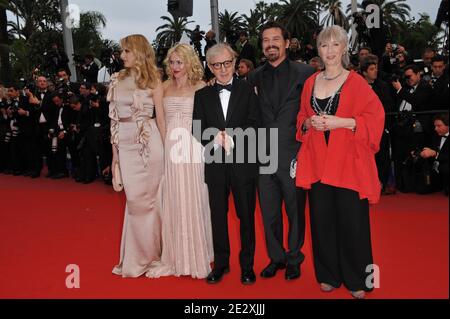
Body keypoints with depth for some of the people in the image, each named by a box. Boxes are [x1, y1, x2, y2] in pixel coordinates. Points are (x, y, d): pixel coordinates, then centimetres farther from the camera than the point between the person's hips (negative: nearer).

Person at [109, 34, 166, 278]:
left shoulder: (153, 82, 0)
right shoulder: (118, 80, 11)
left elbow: (161, 119, 0)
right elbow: (114, 118, 10)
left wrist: (166, 149, -5)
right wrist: (115, 152, 7)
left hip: (148, 142, -4)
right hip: (125, 144, 4)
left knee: (146, 198, 3)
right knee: (134, 198, 9)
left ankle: (147, 254, 24)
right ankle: (137, 257, 26)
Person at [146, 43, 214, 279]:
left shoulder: (201, 87, 1)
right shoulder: (165, 87, 11)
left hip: (192, 148, -3)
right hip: (170, 148, 4)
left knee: (193, 201, 4)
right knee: (172, 202, 8)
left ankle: (197, 257, 21)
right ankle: (175, 257, 23)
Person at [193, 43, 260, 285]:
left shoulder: (248, 91, 1)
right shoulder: (202, 95, 9)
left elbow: (253, 125, -7)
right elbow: (198, 130, 2)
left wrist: (230, 137, -20)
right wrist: (215, 137, -17)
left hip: (243, 163, -2)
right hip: (215, 164, 2)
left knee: (246, 215, 7)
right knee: (218, 215, 12)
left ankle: (247, 265, 24)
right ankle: (221, 263, 29)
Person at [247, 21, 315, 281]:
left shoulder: (305, 73, -2)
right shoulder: (256, 77, 9)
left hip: (293, 155, -3)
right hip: (264, 156, 3)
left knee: (295, 211, 10)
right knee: (269, 213, 13)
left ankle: (294, 259, 30)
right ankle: (276, 257, 33)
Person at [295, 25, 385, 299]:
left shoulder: (356, 82, -1)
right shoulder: (310, 83, 11)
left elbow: (375, 117, -6)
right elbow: (301, 118, 18)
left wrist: (341, 122, -16)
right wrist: (309, 122, -4)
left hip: (348, 162, -3)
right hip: (317, 162, 3)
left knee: (352, 221, 1)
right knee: (322, 220, 7)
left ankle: (357, 280, 22)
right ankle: (329, 275, 26)